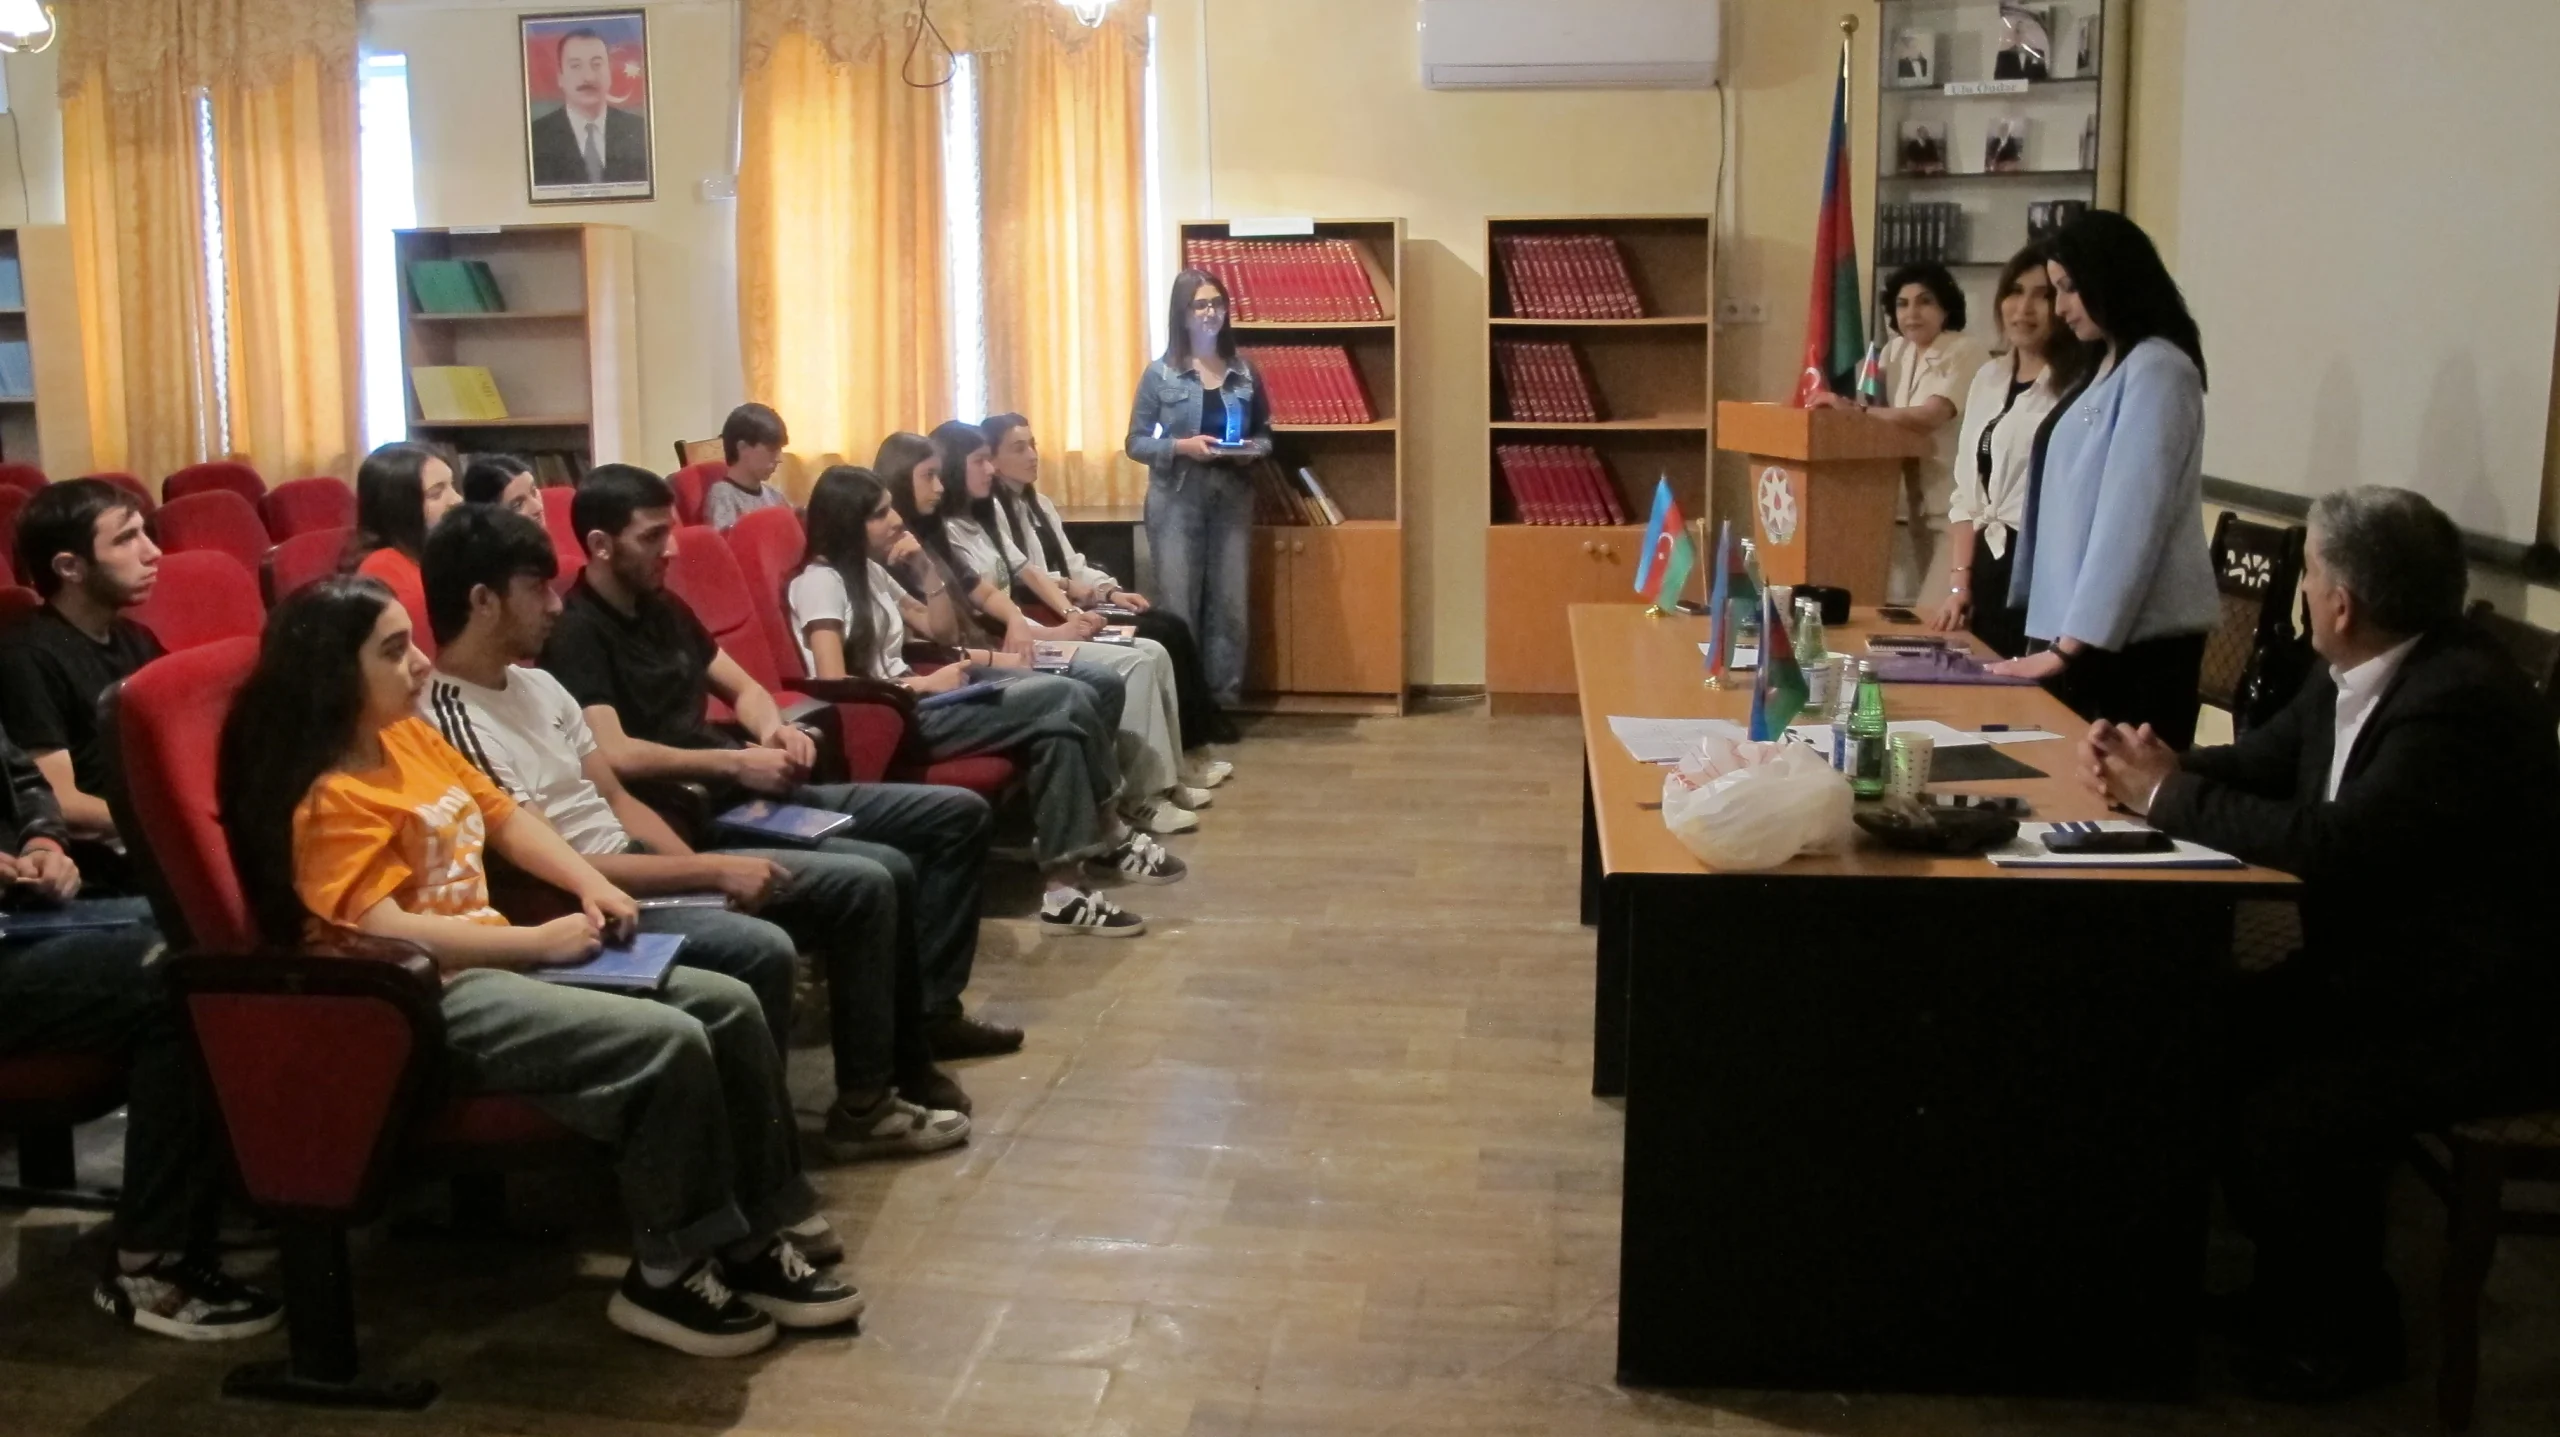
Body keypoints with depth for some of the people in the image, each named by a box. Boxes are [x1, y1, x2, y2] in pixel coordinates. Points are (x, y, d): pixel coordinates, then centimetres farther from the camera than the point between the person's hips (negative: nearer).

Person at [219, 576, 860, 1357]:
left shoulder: (409, 736, 10)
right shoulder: (326, 798, -15)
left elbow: (506, 817, 20)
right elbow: (382, 929, -24)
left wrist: (592, 885, 3)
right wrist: (540, 941, -19)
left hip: (495, 959, 9)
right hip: (428, 1000, -9)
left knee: (728, 1007, -2)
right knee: (668, 1044, -26)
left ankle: (754, 1244, 3)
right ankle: (667, 1275, -9)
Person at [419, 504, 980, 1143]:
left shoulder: (533, 682, 11)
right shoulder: (451, 721, -18)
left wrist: (706, 869, -2)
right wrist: (712, 871, -18)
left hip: (638, 861, 10)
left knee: (863, 885, 3)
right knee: (762, 949, -34)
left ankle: (866, 1097, 12)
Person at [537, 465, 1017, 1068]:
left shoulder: (664, 607, 16)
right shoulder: (575, 634, -12)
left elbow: (742, 688, 22)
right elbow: (615, 756, -24)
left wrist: (774, 730, -1)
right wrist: (736, 762, -19)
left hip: (750, 791, 10)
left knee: (960, 813, 6)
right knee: (886, 871, -29)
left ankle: (932, 1010, 8)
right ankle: (898, 1057, -9)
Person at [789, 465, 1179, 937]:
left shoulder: (868, 570, 17)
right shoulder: (819, 581, -9)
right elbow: (835, 685, -20)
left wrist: (926, 565, 12)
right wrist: (923, 684, -17)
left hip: (908, 696, 9)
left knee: (1066, 698, -15)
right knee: (1063, 702, -20)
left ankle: (1064, 882, -14)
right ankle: (1106, 838, -2)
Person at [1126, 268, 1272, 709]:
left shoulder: (1245, 373, 7)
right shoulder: (1160, 374, -2)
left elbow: (1265, 434, 15)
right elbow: (1136, 443, 0)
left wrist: (1253, 450, -8)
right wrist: (1181, 445, -17)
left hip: (1232, 498, 3)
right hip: (1177, 499, -3)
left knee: (1230, 604, 3)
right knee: (1178, 606, -2)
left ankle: (1224, 702, 11)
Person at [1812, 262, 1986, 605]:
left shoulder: (1964, 352, -13)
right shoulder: (1895, 350, 12)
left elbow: (1929, 417, -25)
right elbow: (1880, 407, 10)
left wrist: (1853, 409, -25)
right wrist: (1835, 404, -10)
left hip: (1950, 505, -7)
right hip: (1906, 501, 7)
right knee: (1898, 603, 9)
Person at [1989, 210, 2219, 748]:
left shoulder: (2156, 371, -11)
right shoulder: (2106, 367, 17)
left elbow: (2130, 519, -18)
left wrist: (2071, 642, -18)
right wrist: (2061, 635, 11)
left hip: (2134, 638, -8)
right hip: (2083, 630, 8)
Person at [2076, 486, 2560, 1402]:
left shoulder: (2461, 701, -27)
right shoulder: (2353, 677, 0)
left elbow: (2333, 843, -35)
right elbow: (2260, 764, 11)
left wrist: (2169, 795, -23)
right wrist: (2145, 763, -10)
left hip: (2477, 1016, -9)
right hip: (2374, 966, 9)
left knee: (2284, 1118, -23)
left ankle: (2343, 1331, 5)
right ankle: (2295, 1286, 17)